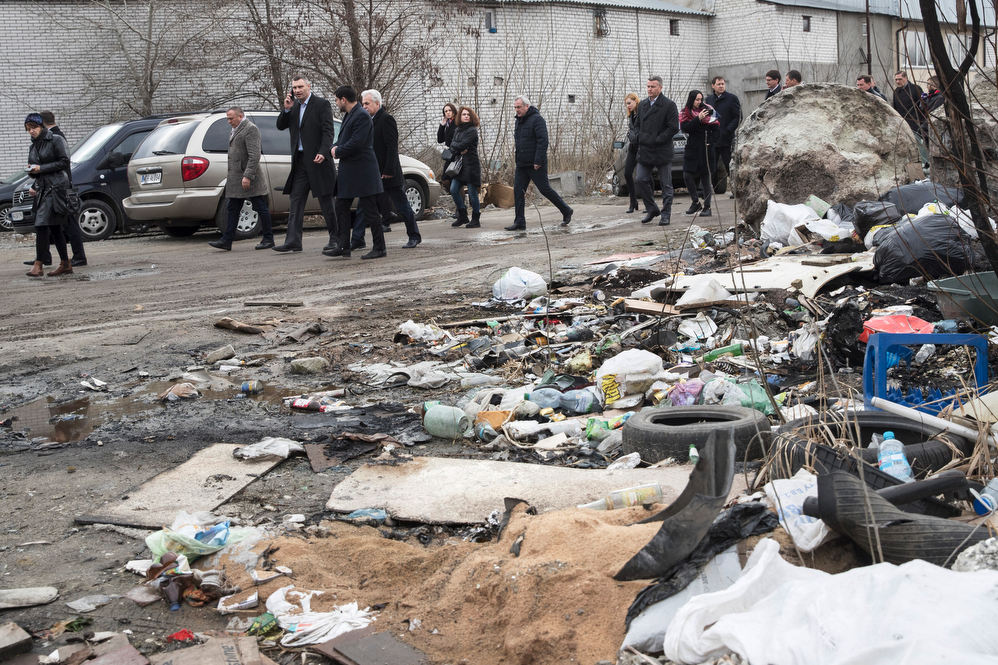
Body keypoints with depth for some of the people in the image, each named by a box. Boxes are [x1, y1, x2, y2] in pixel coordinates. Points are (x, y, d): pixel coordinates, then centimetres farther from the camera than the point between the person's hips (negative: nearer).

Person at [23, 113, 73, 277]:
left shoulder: (56, 140, -4)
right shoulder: (33, 146, 18)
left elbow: (65, 162, -11)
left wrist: (41, 168, -13)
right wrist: (31, 170, 1)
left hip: (55, 187, -8)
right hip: (42, 188, 8)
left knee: (41, 225, -15)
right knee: (55, 228, 7)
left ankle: (38, 265, -15)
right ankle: (65, 264, 12)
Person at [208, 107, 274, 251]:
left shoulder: (251, 129, -12)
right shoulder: (234, 130, 18)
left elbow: (254, 156, -20)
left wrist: (247, 176, -24)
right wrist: (229, 174, 16)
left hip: (250, 179, -10)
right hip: (235, 178, 10)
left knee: (261, 208, 0)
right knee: (232, 210, 8)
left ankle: (268, 239, 7)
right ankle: (226, 241, 9)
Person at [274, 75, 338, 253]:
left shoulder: (322, 104, -6)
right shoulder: (294, 106, 13)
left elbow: (328, 131, -12)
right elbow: (281, 126, 13)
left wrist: (323, 152, -24)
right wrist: (287, 110, -4)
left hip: (318, 160, -6)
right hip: (300, 161, 6)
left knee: (326, 202, 1)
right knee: (295, 201, 2)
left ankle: (336, 239, 12)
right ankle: (293, 242, 2)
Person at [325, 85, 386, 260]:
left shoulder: (362, 116, -15)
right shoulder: (348, 115, 17)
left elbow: (356, 143, -23)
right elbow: (342, 139, 21)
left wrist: (338, 151, -9)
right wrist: (335, 147, -1)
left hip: (362, 172, -10)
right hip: (348, 172, 10)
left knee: (371, 211, -4)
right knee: (341, 208, 8)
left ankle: (380, 248, 3)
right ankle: (343, 247, 11)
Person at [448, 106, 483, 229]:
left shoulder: (472, 131, -9)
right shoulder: (457, 130, 15)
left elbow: (462, 145, -18)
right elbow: (452, 145, 6)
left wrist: (456, 146, 0)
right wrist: (460, 149, -12)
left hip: (471, 165, -8)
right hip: (459, 164, 8)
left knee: (472, 193, -4)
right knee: (453, 190, 2)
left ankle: (476, 219, 6)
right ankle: (462, 216, 16)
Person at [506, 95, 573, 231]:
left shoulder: (536, 119, -11)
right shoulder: (519, 121, 16)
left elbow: (542, 141, -18)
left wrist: (538, 161, -23)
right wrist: (518, 160, 15)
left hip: (536, 165, -8)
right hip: (521, 164, 8)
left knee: (544, 189, -3)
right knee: (518, 191, 1)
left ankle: (566, 211, 13)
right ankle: (519, 222, 3)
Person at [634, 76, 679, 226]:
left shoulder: (669, 105, -7)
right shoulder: (642, 104, 12)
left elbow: (674, 128, -11)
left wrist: (656, 140, -14)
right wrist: (640, 141, 5)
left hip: (662, 151, -5)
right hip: (645, 151, 5)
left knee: (666, 184, 1)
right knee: (641, 180, -1)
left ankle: (666, 214, 10)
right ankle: (652, 209, 15)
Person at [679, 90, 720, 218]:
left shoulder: (708, 111, 3)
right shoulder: (685, 113, 6)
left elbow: (716, 129, 4)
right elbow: (685, 128, -11)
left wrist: (710, 142, -7)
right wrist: (698, 119, -20)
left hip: (706, 150, -2)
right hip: (691, 149, 2)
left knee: (705, 178, 0)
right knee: (687, 176, -7)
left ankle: (707, 207, 4)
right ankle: (695, 203, 10)